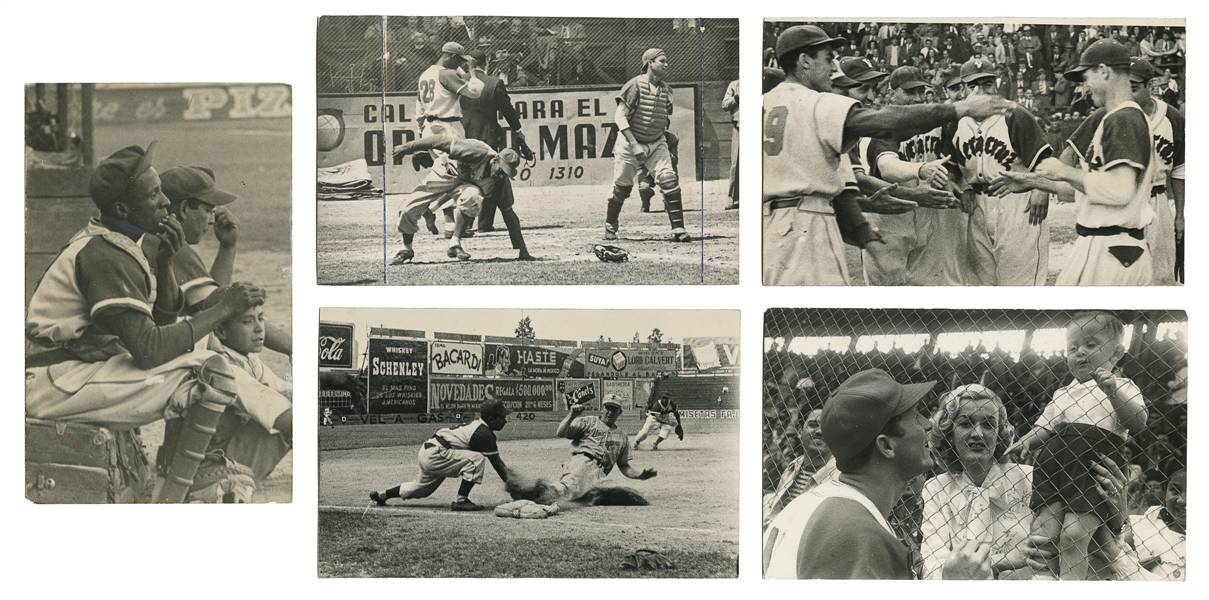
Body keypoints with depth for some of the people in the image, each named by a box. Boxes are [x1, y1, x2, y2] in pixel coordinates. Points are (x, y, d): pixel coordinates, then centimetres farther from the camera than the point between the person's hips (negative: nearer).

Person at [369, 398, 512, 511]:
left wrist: (510, 476, 12)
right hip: (436, 455, -10)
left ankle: (381, 495, 38)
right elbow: (496, 462, -14)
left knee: (423, 487, 29)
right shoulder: (484, 433, -16)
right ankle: (461, 501, -16)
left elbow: (497, 459, 16)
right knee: (477, 459, -19)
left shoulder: (477, 425, 12)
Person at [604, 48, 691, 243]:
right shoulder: (636, 85, -14)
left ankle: (678, 229, -11)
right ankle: (610, 226, 27)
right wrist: (634, 145, -24)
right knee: (622, 187, 4)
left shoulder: (665, 89, 4)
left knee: (669, 181, -13)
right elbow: (620, 117, -18)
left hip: (656, 144, 4)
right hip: (631, 142, -4)